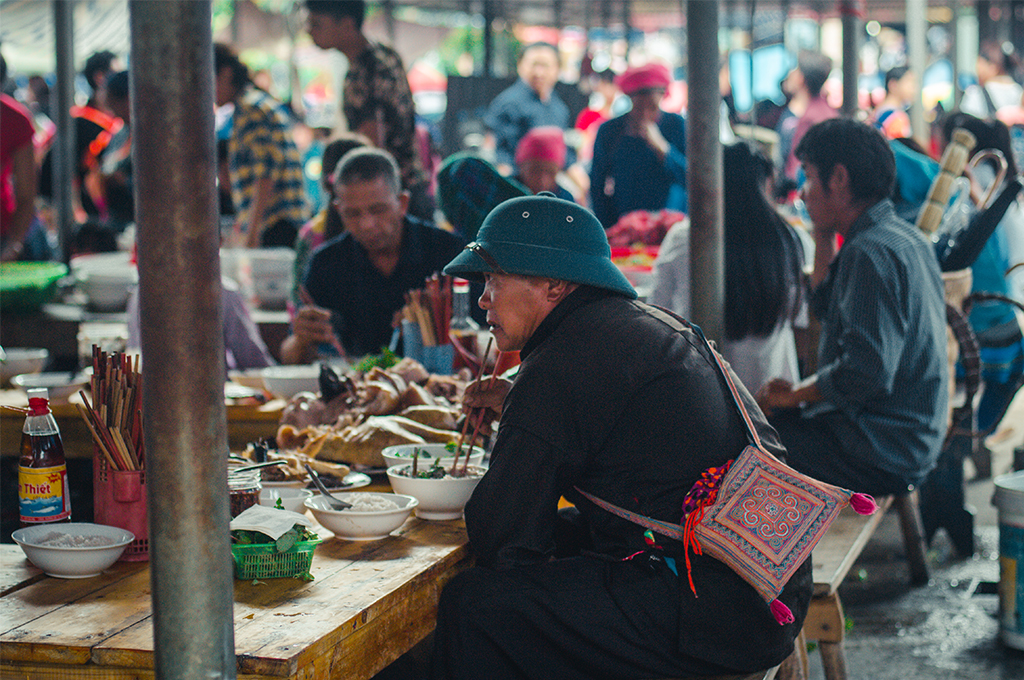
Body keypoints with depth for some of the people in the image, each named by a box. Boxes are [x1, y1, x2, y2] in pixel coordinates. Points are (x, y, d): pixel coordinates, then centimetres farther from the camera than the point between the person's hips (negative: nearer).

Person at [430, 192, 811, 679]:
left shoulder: (560, 368, -15)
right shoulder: (650, 324, 15)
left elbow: (499, 539, -13)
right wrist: (518, 406, 22)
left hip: (714, 612, -11)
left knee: (473, 603, -11)